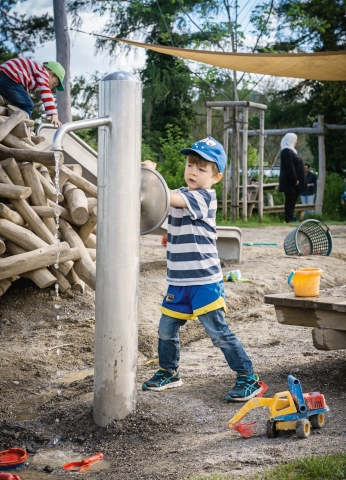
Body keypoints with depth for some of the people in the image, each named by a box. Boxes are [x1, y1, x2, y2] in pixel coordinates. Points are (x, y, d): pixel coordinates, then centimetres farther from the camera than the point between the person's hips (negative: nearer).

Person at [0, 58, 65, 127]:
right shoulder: (43, 72, 0)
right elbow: (45, 92, -14)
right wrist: (54, 115, -23)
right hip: (8, 78, -10)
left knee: (22, 106, 17)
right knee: (28, 106, -6)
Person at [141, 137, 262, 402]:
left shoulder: (205, 196, -13)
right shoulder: (181, 195, 12)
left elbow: (170, 198, -27)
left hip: (205, 282, -7)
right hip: (178, 282, 8)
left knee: (219, 333, -5)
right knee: (166, 330, 13)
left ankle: (249, 379, 6)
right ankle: (169, 372, 35)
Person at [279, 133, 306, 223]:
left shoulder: (289, 151, 18)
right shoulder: (287, 151, -15)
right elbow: (289, 167, -21)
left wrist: (296, 179, 18)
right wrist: (295, 180, -21)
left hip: (291, 181, 10)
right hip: (290, 182, -10)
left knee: (291, 200, 11)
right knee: (290, 200, -7)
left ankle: (290, 218, 15)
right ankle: (289, 219, -5)